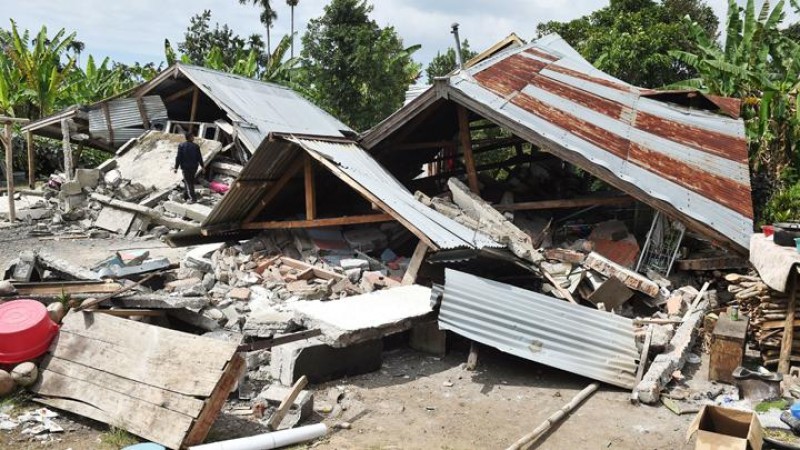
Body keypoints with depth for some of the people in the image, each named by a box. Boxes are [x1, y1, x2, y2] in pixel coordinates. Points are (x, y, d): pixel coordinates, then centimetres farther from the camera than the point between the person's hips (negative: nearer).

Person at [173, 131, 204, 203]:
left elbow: (178, 157, -11)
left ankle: (193, 198, -4)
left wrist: (176, 168, -6)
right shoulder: (196, 146, -6)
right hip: (194, 167, 3)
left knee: (188, 182, 2)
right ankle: (186, 195, 29)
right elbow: (199, 157, -2)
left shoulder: (181, 146, -9)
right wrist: (202, 166, 12)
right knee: (190, 181, 19)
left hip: (185, 167, -3)